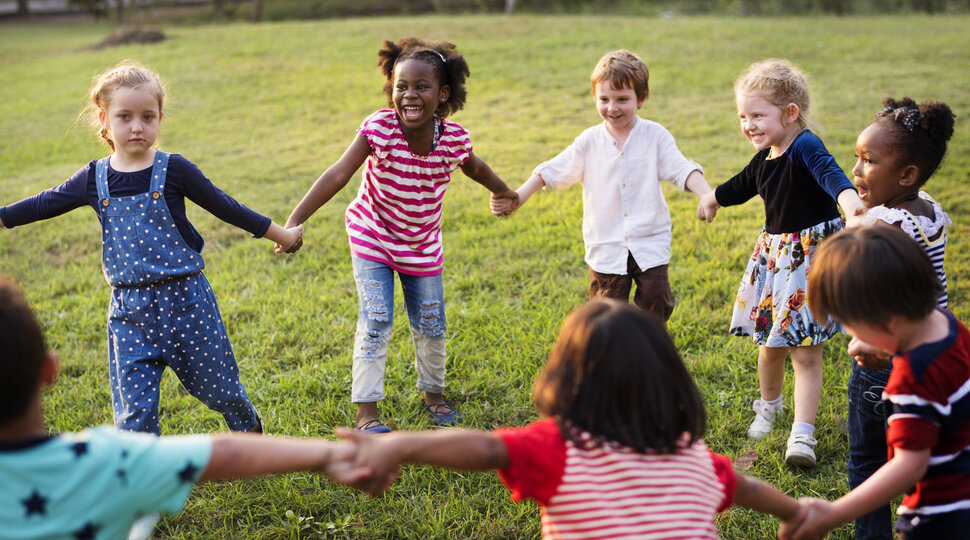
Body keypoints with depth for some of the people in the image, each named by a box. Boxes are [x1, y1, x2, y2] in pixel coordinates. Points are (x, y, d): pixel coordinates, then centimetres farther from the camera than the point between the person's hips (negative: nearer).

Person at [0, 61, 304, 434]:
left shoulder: (174, 170, -7)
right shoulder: (93, 180, 1)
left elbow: (224, 207, 0)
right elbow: (43, 205, 13)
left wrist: (280, 234, 6)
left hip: (185, 299, -2)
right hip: (129, 309, 2)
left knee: (217, 385, 12)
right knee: (133, 409, 1)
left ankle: (251, 432, 41)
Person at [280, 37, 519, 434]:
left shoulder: (454, 138, -17)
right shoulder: (379, 128, -25)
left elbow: (475, 168, 6)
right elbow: (338, 174, -32)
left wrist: (503, 192, 24)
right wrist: (295, 221, -40)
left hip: (422, 245, 3)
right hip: (372, 238, -3)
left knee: (431, 326, 11)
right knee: (375, 322, -9)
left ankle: (433, 393, 36)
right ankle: (366, 410, 3)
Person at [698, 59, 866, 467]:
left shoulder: (805, 147, -18)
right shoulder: (763, 160, 6)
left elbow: (830, 173, -40)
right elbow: (740, 186, 28)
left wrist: (849, 200, -62)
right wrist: (713, 199, 48)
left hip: (812, 256, -7)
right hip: (774, 256, 7)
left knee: (805, 352, -6)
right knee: (770, 345, 16)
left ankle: (802, 435, -2)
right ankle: (768, 407, 40)